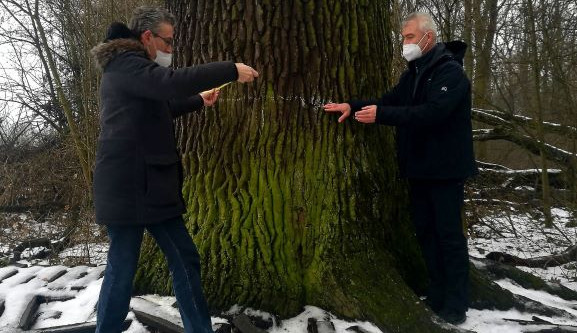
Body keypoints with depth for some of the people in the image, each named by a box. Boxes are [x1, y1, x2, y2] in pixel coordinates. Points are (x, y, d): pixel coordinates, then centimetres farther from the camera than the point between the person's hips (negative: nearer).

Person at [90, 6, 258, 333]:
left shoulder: (130, 68, 22)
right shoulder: (125, 65, -12)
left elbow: (159, 107, 37)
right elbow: (172, 83, -30)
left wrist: (199, 101, 32)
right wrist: (231, 70, -24)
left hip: (150, 184, 10)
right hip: (129, 186, -10)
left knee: (185, 259, 10)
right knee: (123, 268, -1)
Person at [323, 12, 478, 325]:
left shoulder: (450, 72, -14)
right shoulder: (412, 73, 14)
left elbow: (432, 112, -28)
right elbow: (390, 102, 7)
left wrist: (380, 115, -30)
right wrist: (353, 106, -10)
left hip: (444, 169, -8)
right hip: (419, 168, 8)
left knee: (449, 234, -2)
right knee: (424, 230, 11)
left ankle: (456, 304, 9)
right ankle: (436, 296, 23)